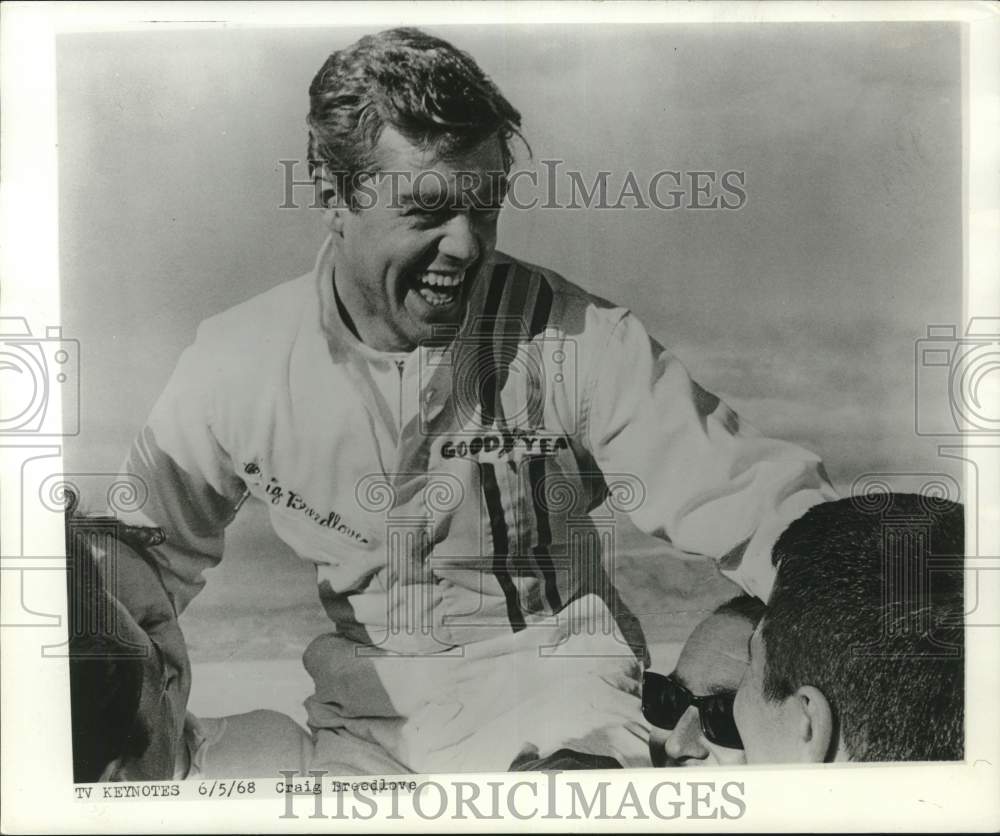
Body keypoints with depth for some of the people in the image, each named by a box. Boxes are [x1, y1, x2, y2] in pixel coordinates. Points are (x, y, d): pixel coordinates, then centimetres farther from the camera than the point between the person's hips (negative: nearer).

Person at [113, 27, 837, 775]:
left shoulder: (577, 341, -14)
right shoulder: (236, 365, -8)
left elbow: (748, 499, -15)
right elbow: (146, 556, 4)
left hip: (556, 686, -4)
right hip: (364, 712, 5)